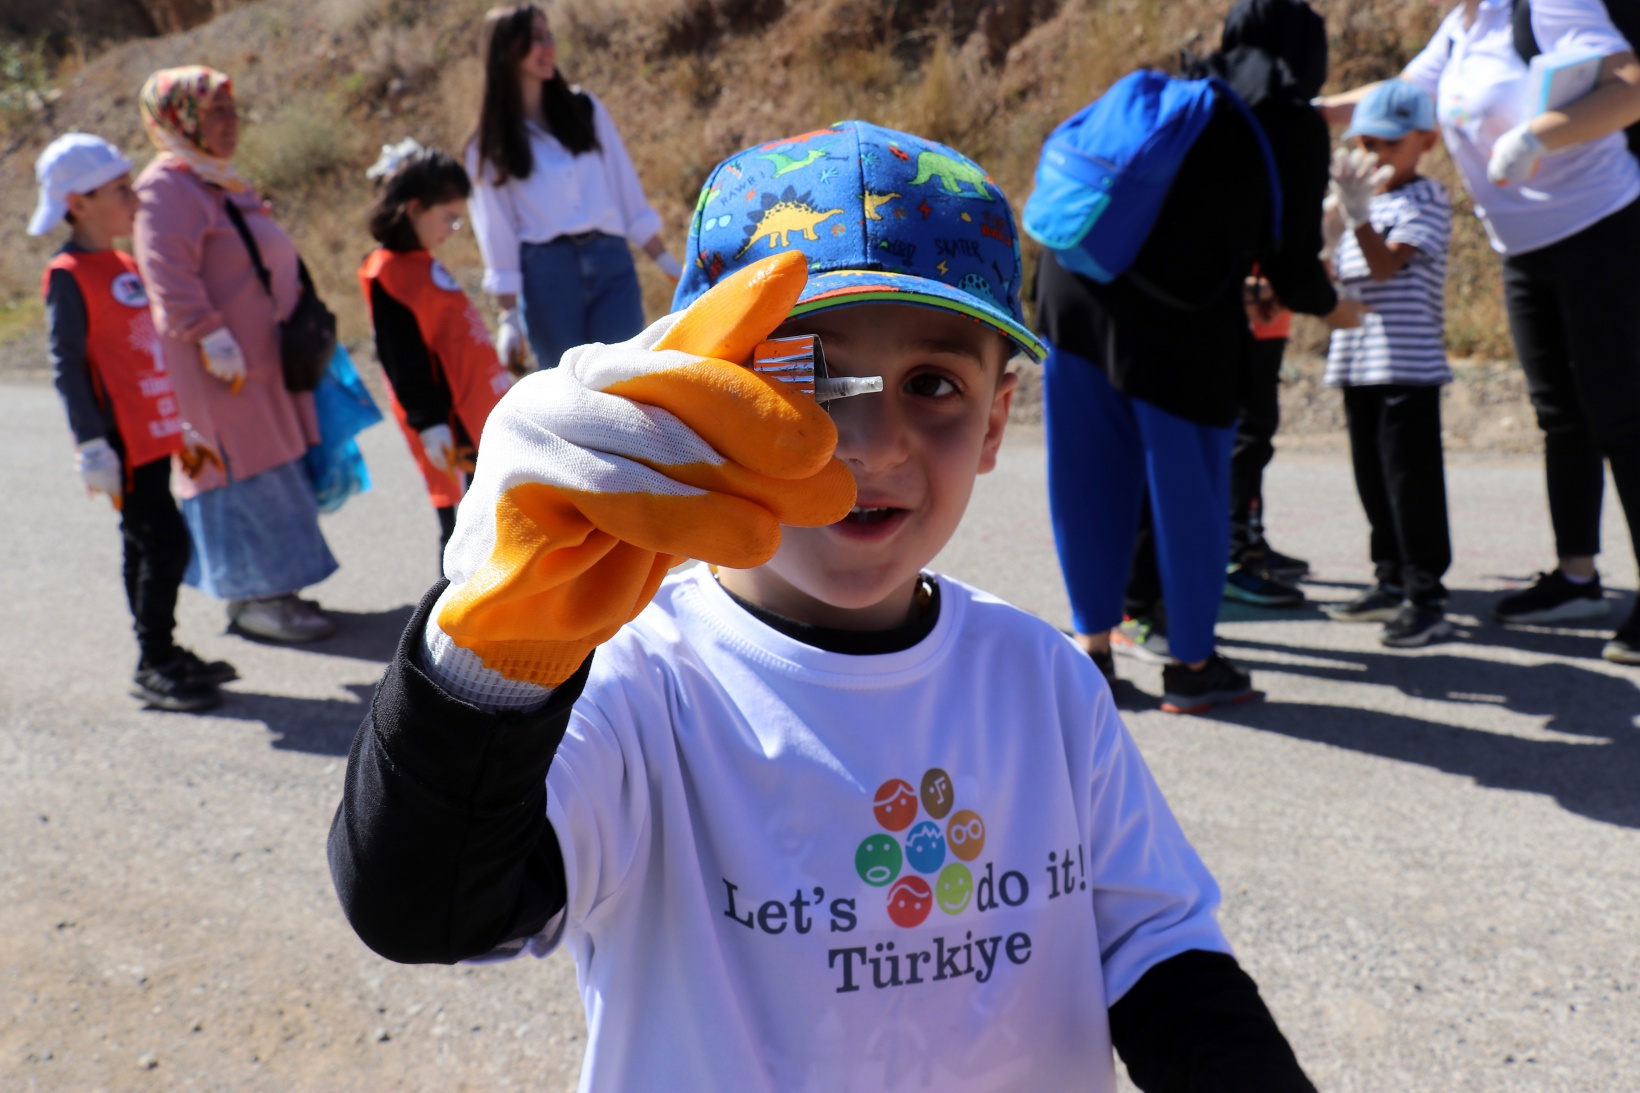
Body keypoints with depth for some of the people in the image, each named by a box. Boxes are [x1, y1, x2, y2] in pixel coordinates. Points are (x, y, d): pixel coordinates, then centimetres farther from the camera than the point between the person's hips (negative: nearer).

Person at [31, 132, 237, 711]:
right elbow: (66, 365, -14)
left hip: (154, 433, 9)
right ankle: (153, 666, -1)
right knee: (166, 542, -11)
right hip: (121, 440, -9)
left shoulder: (126, 264, 15)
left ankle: (161, 654, 22)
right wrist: (93, 445, -17)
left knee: (145, 543, 14)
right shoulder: (68, 275, -11)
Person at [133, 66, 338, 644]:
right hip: (222, 362, -10)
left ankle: (270, 587, 21)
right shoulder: (165, 188, -12)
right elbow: (169, 275, -21)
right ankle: (251, 596, 3)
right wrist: (211, 336, -26)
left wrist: (302, 311, 26)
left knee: (271, 470, 12)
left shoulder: (222, 181, 19)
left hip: (266, 354, 10)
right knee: (246, 469, -6)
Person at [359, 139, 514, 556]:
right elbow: (403, 364, -18)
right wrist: (430, 425, -20)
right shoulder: (388, 275, -15)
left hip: (478, 414, 10)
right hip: (452, 427, -10)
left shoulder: (422, 264, 14)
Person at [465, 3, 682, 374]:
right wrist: (509, 317, -2)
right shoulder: (490, 144, 5)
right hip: (545, 271, -2)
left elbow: (627, 190, 12)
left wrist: (666, 262, 8)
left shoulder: (585, 108, 12)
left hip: (611, 262, 2)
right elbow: (496, 231, 3)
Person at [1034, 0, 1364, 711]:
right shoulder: (1294, 131, 6)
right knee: (1188, 491, 9)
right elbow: (1292, 261, 5)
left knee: (1089, 481, 14)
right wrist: (1329, 307, 26)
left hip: (1074, 285, 5)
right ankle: (1190, 666, 22)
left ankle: (1091, 646, 25)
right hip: (1175, 320, -5)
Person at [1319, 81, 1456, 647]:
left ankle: (1427, 598, -1)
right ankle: (1392, 582, 24)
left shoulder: (1427, 201, -5)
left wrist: (1357, 213, -32)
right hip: (1358, 361, 8)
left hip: (1408, 365, -8)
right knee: (1373, 478, 13)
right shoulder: (1364, 198, 19)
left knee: (1411, 479, -7)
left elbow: (1387, 263, -20)